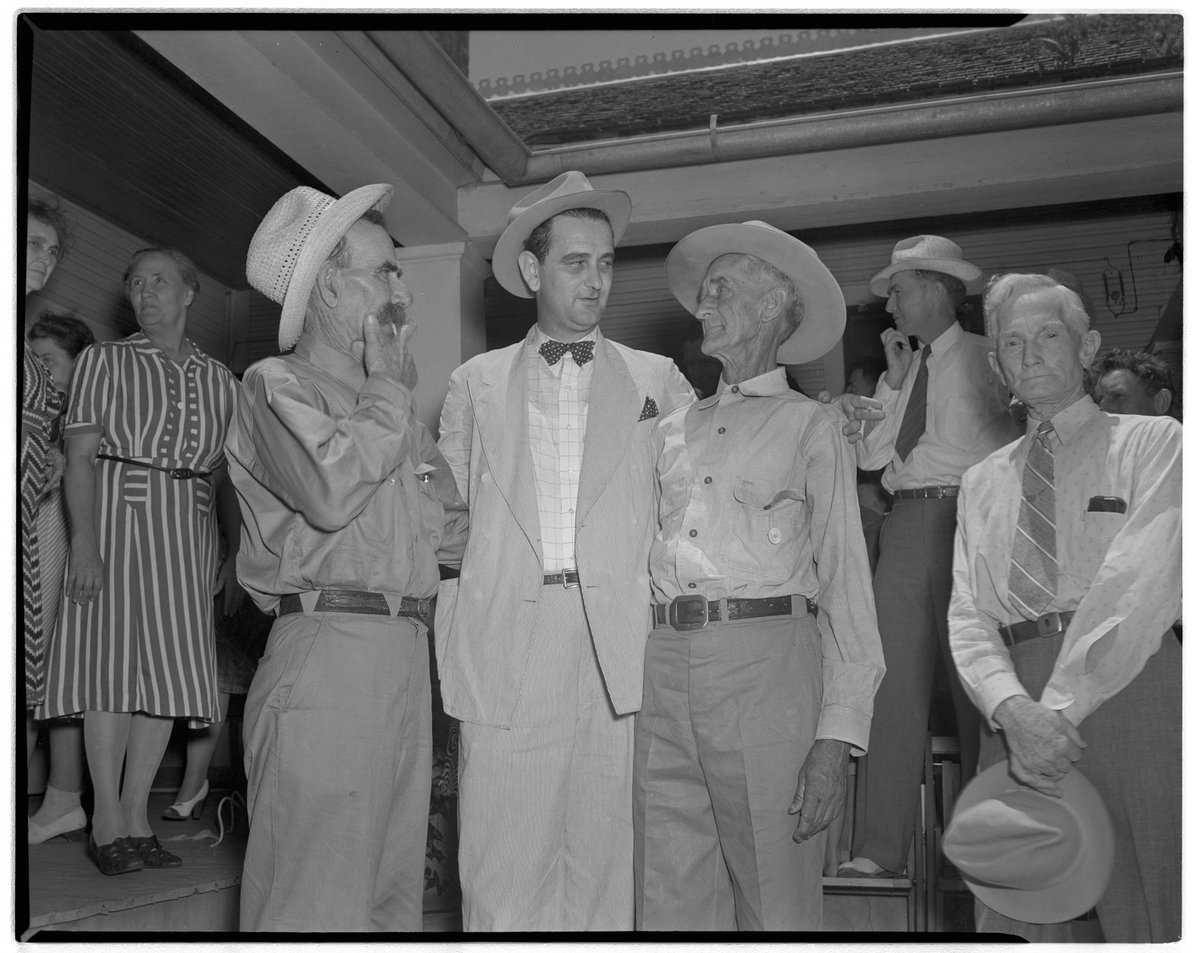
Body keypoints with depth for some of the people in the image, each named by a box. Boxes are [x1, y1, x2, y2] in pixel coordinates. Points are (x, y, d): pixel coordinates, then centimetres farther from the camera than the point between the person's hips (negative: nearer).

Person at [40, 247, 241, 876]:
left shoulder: (218, 380, 16)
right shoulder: (104, 361, 7)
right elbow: (79, 457, -2)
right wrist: (84, 540, -15)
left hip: (187, 526, 3)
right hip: (116, 513, -3)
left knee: (170, 669, 1)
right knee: (111, 662, -5)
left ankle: (136, 817, 10)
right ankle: (108, 824, 1)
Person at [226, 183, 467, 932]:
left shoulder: (390, 398, 20)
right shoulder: (277, 385, -2)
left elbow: (451, 529, 23)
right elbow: (330, 492, -21)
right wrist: (388, 388, -8)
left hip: (405, 652, 8)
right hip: (326, 652, -7)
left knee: (396, 890, 12)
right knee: (316, 902, -4)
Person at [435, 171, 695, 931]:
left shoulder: (658, 381, 13)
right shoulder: (475, 385, 13)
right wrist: (452, 658, 4)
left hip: (622, 662, 0)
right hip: (504, 660, 0)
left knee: (605, 874, 4)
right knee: (502, 883, 1)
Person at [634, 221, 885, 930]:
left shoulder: (811, 425, 8)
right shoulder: (674, 428, 20)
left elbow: (846, 581, 1)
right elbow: (644, 556, 17)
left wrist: (838, 734, -9)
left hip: (766, 660, -4)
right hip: (664, 665, 4)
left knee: (775, 907, 1)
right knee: (670, 903, 7)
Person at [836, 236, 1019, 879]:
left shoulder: (986, 360, 1)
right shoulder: (909, 365, 19)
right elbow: (869, 455, 10)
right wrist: (893, 380, 5)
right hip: (904, 526, 5)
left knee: (976, 681, 1)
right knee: (892, 681, -2)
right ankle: (879, 848, 0)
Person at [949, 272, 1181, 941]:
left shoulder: (1151, 443, 8)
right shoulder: (982, 483, 20)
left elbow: (1142, 581, -8)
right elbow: (969, 616, 8)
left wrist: (1061, 708, -17)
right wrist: (1015, 710, -13)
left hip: (1130, 682, -3)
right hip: (1020, 705, 3)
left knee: (1149, 917, -4)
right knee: (1013, 922, 2)